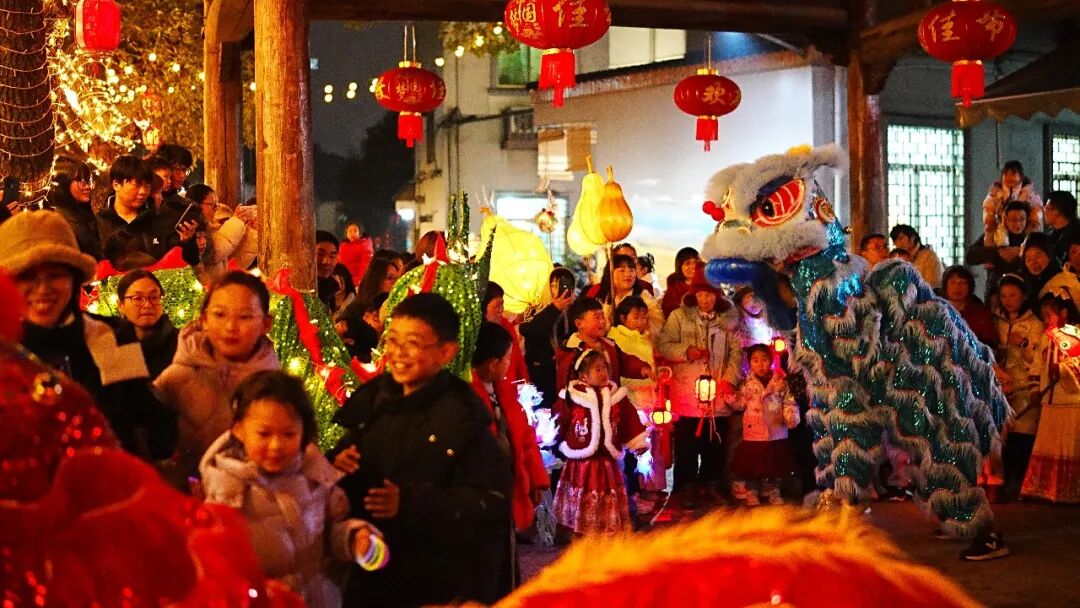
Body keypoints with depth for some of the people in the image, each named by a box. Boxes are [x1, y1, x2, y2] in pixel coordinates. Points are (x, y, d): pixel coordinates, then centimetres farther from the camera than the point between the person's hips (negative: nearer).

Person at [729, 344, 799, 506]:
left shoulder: (781, 383, -2)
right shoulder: (747, 384, -1)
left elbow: (789, 402, -1)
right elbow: (740, 403, 1)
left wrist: (791, 417, -15)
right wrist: (731, 396, -16)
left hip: (776, 433, 1)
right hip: (753, 433, 0)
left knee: (775, 466, 11)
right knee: (752, 464, 6)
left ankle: (773, 492, 27)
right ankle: (751, 493, 21)